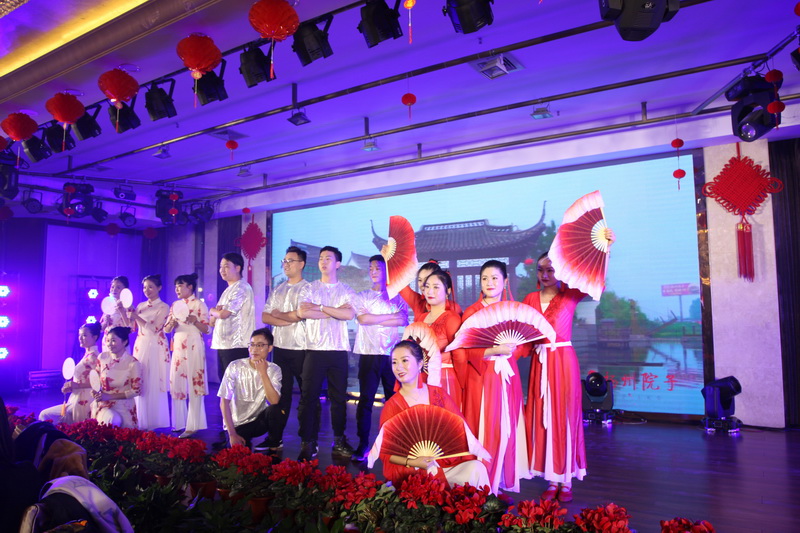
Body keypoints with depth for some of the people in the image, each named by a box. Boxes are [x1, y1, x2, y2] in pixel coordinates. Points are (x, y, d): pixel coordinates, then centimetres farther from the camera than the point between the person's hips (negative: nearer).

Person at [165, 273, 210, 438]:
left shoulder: (199, 304, -2)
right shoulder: (175, 305, 15)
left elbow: (206, 329, -6)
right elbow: (166, 329, 12)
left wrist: (195, 321, -22)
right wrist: (171, 323, -9)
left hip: (193, 347, -6)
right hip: (178, 347, 6)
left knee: (194, 384, -6)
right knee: (176, 383, 5)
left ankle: (193, 425, -3)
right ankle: (179, 423, 15)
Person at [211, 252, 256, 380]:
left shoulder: (242, 288, -10)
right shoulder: (228, 290, 19)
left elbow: (223, 314, -18)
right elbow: (212, 322, 18)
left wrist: (212, 311, 4)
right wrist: (216, 312, -5)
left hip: (236, 346, -9)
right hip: (222, 345, 9)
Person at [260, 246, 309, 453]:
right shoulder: (277, 290, 13)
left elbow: (300, 315, -17)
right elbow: (265, 317, 5)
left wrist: (277, 314, -3)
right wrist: (288, 320, -10)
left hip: (301, 349, -5)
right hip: (280, 348, 5)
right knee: (280, 393, 10)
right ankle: (275, 438, 17)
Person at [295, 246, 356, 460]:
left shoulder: (346, 291, 8)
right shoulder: (309, 289, 8)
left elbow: (350, 314, -11)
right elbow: (302, 312, -11)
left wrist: (320, 307, -9)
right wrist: (334, 312, -8)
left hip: (339, 350, 1)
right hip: (314, 349, 0)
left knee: (339, 397, 8)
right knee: (309, 397, -2)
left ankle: (339, 441, 19)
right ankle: (308, 443, 5)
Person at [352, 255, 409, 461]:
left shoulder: (397, 297, 11)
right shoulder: (362, 296, 13)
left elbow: (403, 321, -5)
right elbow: (362, 318, -6)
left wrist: (374, 320, -9)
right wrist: (392, 316, -4)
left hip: (392, 354, 0)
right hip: (369, 353, 0)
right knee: (365, 399, -3)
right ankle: (363, 444, 2)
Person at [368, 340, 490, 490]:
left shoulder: (439, 394, 7)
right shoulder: (391, 406, 0)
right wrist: (412, 462, -19)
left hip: (448, 463, 2)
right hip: (412, 471, -2)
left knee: (477, 468, -24)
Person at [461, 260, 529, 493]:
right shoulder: (471, 312, -1)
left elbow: (527, 344, 6)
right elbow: (467, 350, -10)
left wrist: (511, 349, -12)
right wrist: (495, 350, -21)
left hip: (507, 376, 3)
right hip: (480, 377, -3)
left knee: (507, 428, 5)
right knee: (483, 428, -2)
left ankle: (504, 481, 17)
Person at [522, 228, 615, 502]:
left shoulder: (569, 294, -2)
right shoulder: (531, 299, 8)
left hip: (563, 360, -3)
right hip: (540, 362, 3)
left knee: (565, 416, 2)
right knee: (543, 417, 5)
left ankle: (566, 480, 14)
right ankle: (552, 479, 16)